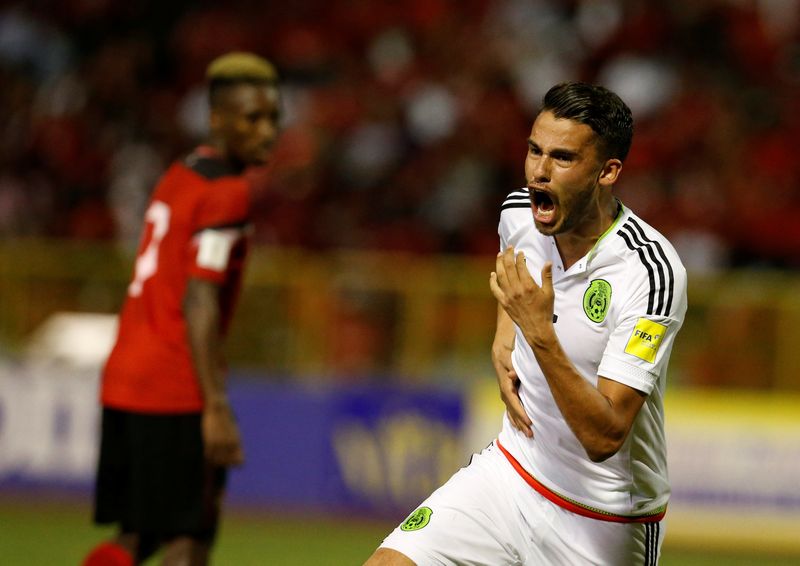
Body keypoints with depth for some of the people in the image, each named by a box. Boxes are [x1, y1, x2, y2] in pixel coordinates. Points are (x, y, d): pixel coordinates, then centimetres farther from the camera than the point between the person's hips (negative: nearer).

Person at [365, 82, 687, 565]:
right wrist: (503, 341, 4)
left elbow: (603, 438, -29)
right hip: (512, 469, 5)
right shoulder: (519, 213, -5)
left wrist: (540, 334, -36)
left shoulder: (651, 272, -25)